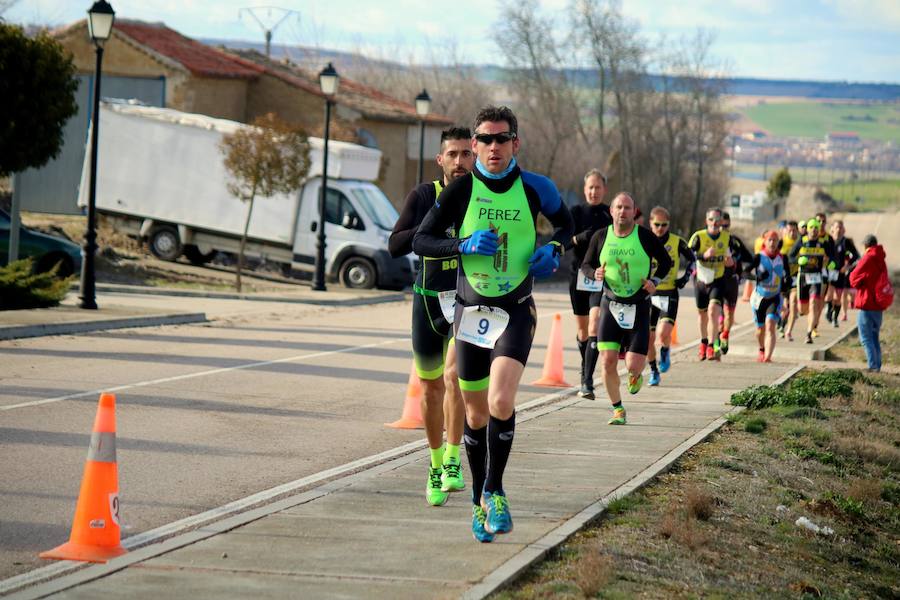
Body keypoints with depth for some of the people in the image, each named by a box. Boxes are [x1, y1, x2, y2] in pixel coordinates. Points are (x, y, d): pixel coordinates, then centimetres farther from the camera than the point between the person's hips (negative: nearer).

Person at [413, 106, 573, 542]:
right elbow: (420, 240, -2)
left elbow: (565, 224, 15)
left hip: (516, 310, -1)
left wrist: (553, 250, -5)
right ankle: (479, 499, 26)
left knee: (501, 401, -21)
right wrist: (464, 245, -17)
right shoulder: (461, 189, -5)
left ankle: (494, 490, -4)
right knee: (475, 412, 8)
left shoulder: (535, 188, -4)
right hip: (470, 310, 1)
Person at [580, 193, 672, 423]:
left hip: (639, 307, -2)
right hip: (610, 303, 2)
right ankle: (618, 409, 13)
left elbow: (665, 261, 8)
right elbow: (586, 265, 11)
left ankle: (635, 375, 32)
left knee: (633, 367, -8)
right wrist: (595, 273, -11)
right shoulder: (601, 237, 1)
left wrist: (654, 280, -8)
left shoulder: (645, 236, -5)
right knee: (608, 361, -6)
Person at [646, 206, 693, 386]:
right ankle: (653, 371, 24)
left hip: (669, 295, -2)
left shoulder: (677, 242, -2)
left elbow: (691, 259, 15)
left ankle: (665, 352, 15)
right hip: (648, 294, 2)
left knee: (664, 334, -20)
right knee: (649, 337, 3)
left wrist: (686, 276, 1)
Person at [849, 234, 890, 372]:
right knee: (874, 337, 16)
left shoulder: (868, 259, -12)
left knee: (866, 338, -5)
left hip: (867, 305, -7)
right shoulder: (880, 260, 12)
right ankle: (877, 365, 16)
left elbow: (854, 278, -11)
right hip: (879, 305, 7)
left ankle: (873, 365, -13)